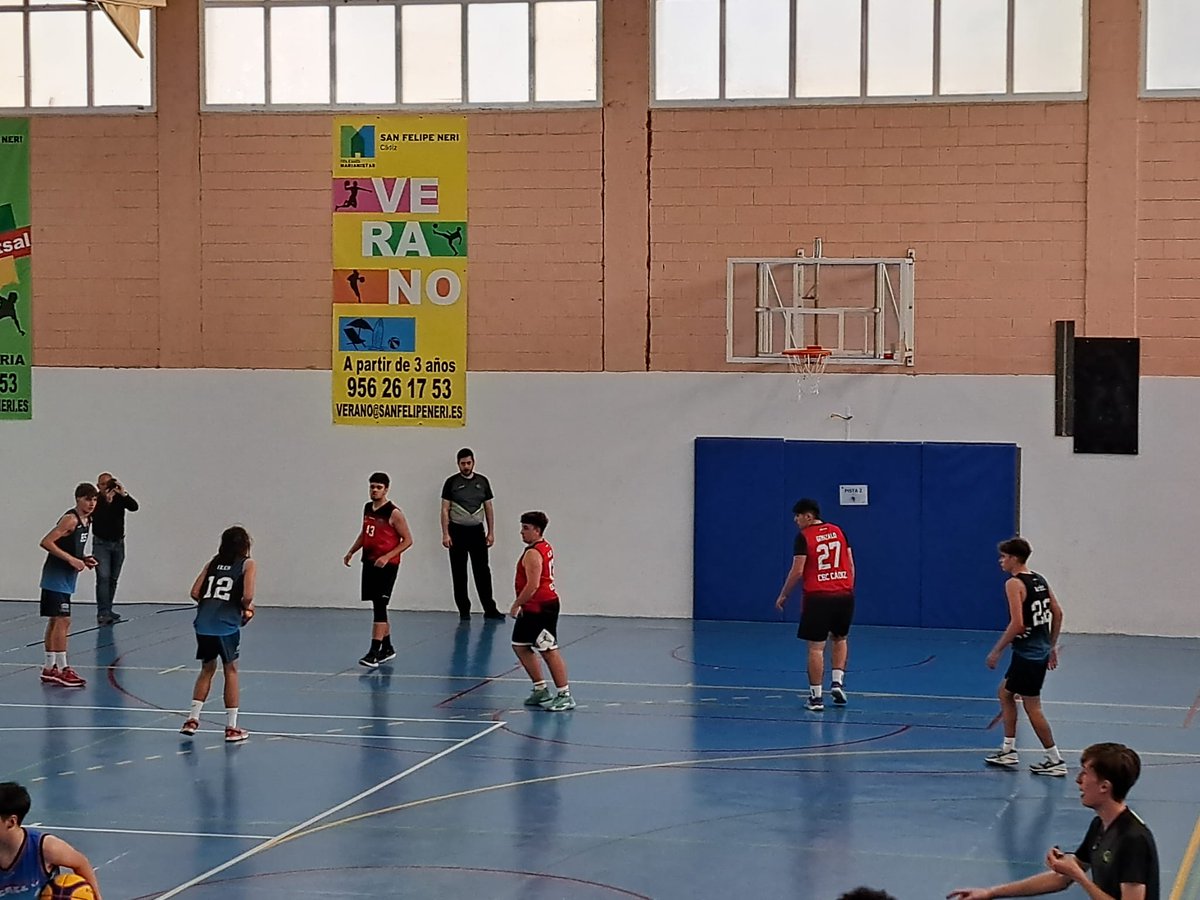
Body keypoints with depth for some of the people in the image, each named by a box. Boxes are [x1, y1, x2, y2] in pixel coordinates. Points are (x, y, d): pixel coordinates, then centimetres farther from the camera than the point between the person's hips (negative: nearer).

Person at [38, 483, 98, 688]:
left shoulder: (87, 521, 11)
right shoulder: (70, 519, -17)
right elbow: (46, 542, -24)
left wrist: (84, 559, 6)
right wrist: (71, 559, -26)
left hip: (67, 578, 10)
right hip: (56, 576, -10)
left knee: (55, 621, 14)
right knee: (63, 621, -11)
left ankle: (49, 669, 20)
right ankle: (62, 669, -9)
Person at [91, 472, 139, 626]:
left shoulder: (120, 499, -1)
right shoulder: (96, 501, -10)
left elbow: (134, 507, -18)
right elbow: (96, 518, -25)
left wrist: (124, 494, -33)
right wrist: (107, 502, -34)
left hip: (118, 543, 4)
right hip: (101, 544, -4)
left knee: (113, 579, 8)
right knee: (103, 578, -14)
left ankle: (107, 612, 17)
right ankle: (102, 613, -19)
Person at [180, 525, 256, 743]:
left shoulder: (213, 562, 19)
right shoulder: (248, 564, 6)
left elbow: (195, 592, 10)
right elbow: (247, 596, -9)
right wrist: (246, 607, 11)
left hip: (203, 624, 4)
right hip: (226, 625, -4)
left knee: (207, 669, 23)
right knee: (231, 671, 12)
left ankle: (192, 719, 18)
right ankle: (231, 728, 14)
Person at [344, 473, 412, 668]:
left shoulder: (394, 513, -12)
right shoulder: (367, 508, 10)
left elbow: (407, 540, -11)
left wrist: (387, 557, -19)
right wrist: (351, 551, 11)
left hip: (386, 564, -8)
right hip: (369, 562, 8)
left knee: (379, 606, -13)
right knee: (378, 606, 13)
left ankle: (374, 652, -17)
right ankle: (387, 648, 25)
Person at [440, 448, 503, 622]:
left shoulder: (482, 481, 6)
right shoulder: (452, 482, -1)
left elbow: (488, 508, 10)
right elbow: (445, 510, -2)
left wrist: (491, 532, 5)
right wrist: (445, 534, -9)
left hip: (477, 531, 2)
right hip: (457, 531, -2)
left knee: (483, 572, 0)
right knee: (459, 574, 3)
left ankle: (489, 609, 4)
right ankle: (464, 610, 10)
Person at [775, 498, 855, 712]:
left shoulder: (804, 537, -6)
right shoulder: (837, 531, 9)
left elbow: (797, 572, -9)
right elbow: (850, 565, 9)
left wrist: (783, 595, 2)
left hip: (818, 596, -5)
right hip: (844, 594, 5)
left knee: (816, 647, 1)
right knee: (840, 639, 24)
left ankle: (816, 696, 2)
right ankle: (838, 682, 10)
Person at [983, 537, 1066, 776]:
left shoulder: (1014, 584, -16)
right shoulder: (1039, 580, 10)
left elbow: (1017, 624, -23)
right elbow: (1057, 613, 12)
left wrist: (997, 651, -15)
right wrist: (1052, 646, 19)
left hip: (1027, 654, -10)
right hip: (1041, 650, 10)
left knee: (1032, 708, -1)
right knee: (1005, 693, 21)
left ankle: (1055, 761, 4)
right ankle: (1008, 752, 25)